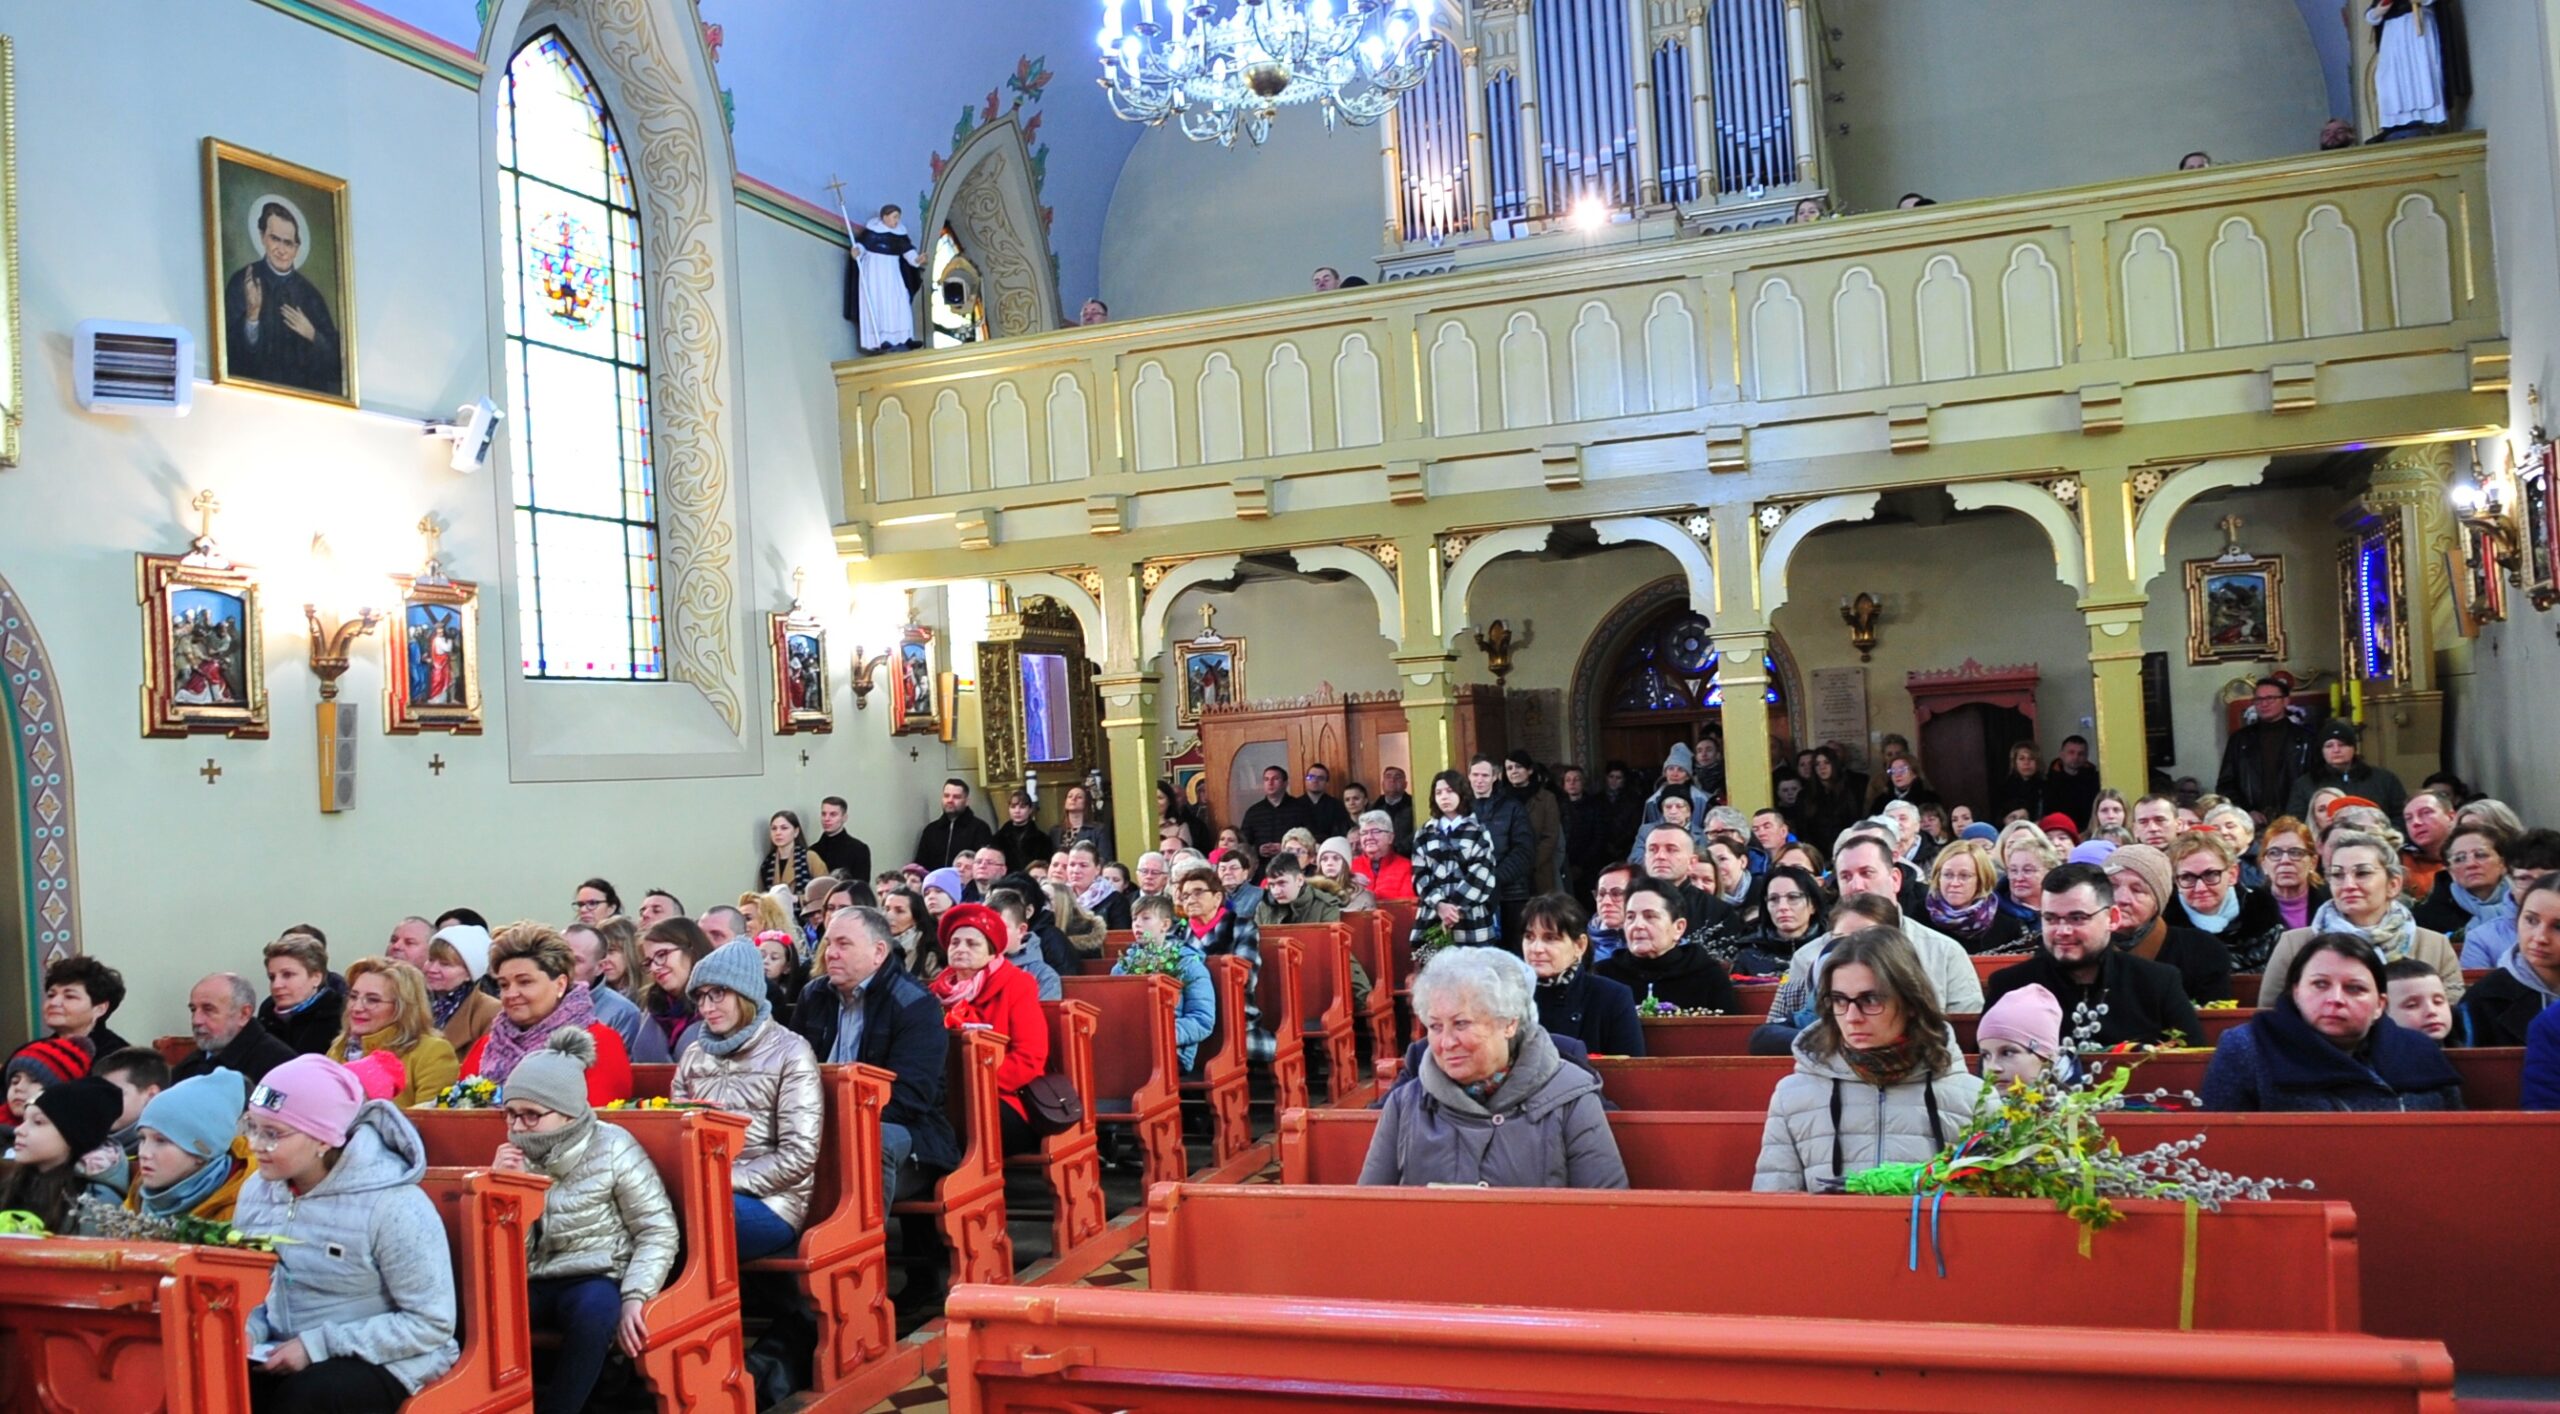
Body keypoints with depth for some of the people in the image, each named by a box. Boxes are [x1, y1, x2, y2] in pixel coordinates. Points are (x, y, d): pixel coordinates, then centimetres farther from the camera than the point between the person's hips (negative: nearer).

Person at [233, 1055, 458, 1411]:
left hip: (383, 1362, -5)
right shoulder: (257, 1189, 3)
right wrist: (246, 1332, -9)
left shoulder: (391, 1204, -19)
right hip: (286, 1354, 5)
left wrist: (318, 1345, -20)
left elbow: (432, 1322, -17)